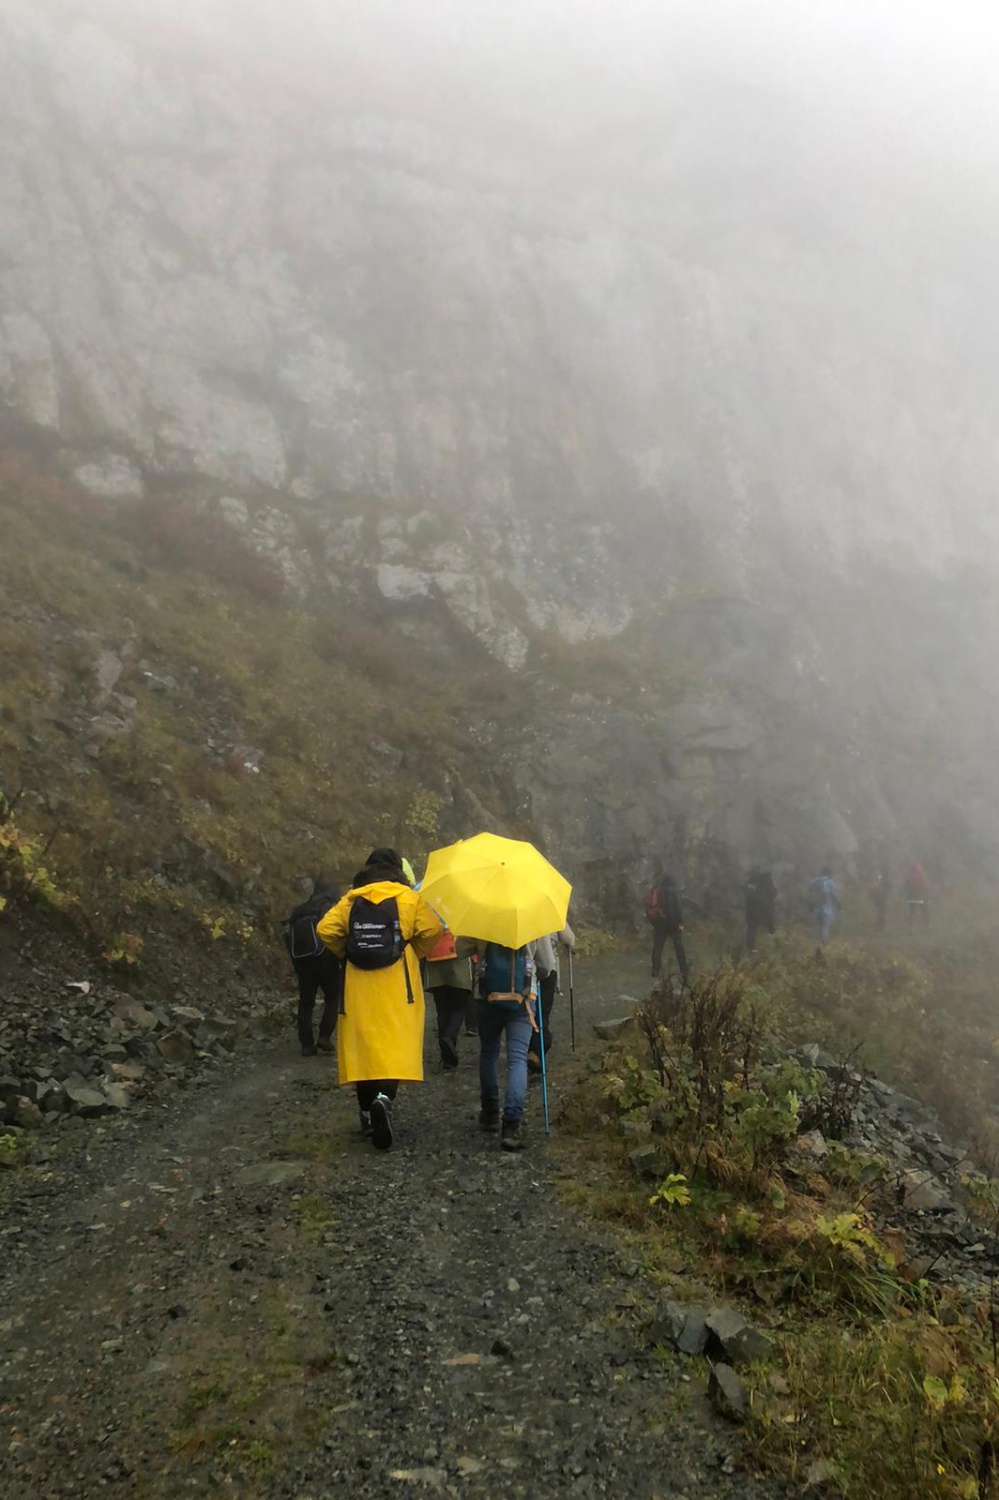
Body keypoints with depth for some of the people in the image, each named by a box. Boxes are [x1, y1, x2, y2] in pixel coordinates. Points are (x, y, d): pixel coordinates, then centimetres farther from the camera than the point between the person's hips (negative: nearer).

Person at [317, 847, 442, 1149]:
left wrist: (347, 953, 15)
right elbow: (432, 931, -3)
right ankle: (385, 1096, -28)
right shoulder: (409, 898, 3)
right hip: (397, 986, -3)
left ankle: (367, 1114, 16)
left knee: (362, 1046, 9)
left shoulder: (351, 900, 8)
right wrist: (414, 954, 13)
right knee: (395, 1046, -4)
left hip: (359, 988, 3)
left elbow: (325, 930, 1)